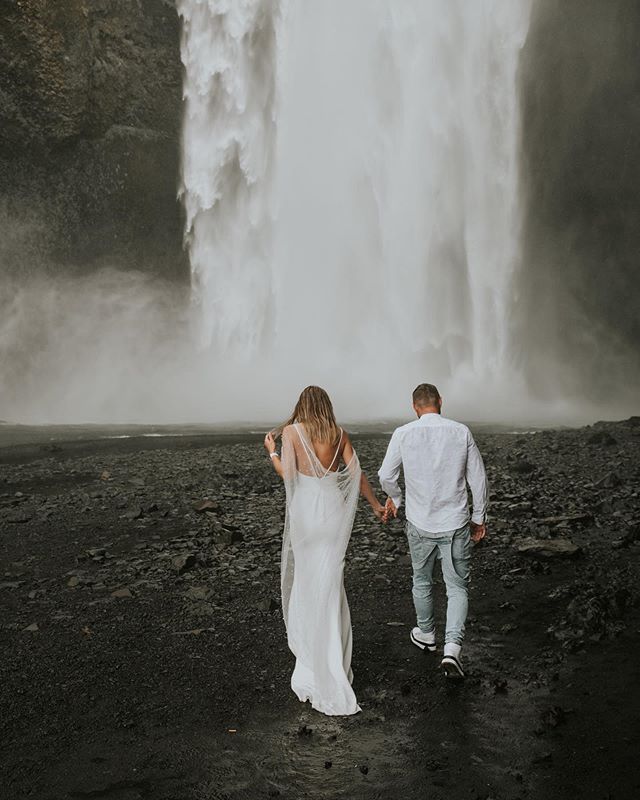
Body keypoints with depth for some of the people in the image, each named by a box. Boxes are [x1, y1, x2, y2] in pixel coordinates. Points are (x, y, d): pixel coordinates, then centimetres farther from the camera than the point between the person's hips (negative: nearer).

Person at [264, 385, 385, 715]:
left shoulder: (291, 431, -4)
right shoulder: (340, 434, 4)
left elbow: (287, 472, -11)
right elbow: (356, 474, 2)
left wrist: (271, 451, 7)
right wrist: (375, 504, 14)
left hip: (305, 508, -2)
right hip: (334, 507, 3)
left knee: (305, 575, 13)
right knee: (330, 581, 12)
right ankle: (332, 659, 20)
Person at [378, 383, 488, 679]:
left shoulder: (403, 434, -8)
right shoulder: (461, 432, -7)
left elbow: (386, 476, -1)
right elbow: (478, 479, -2)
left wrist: (394, 498, 20)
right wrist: (478, 518, 11)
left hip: (419, 523, 1)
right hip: (455, 524, 0)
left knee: (422, 581, 22)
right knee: (457, 587, 10)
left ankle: (426, 634, 40)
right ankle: (452, 648, -5)